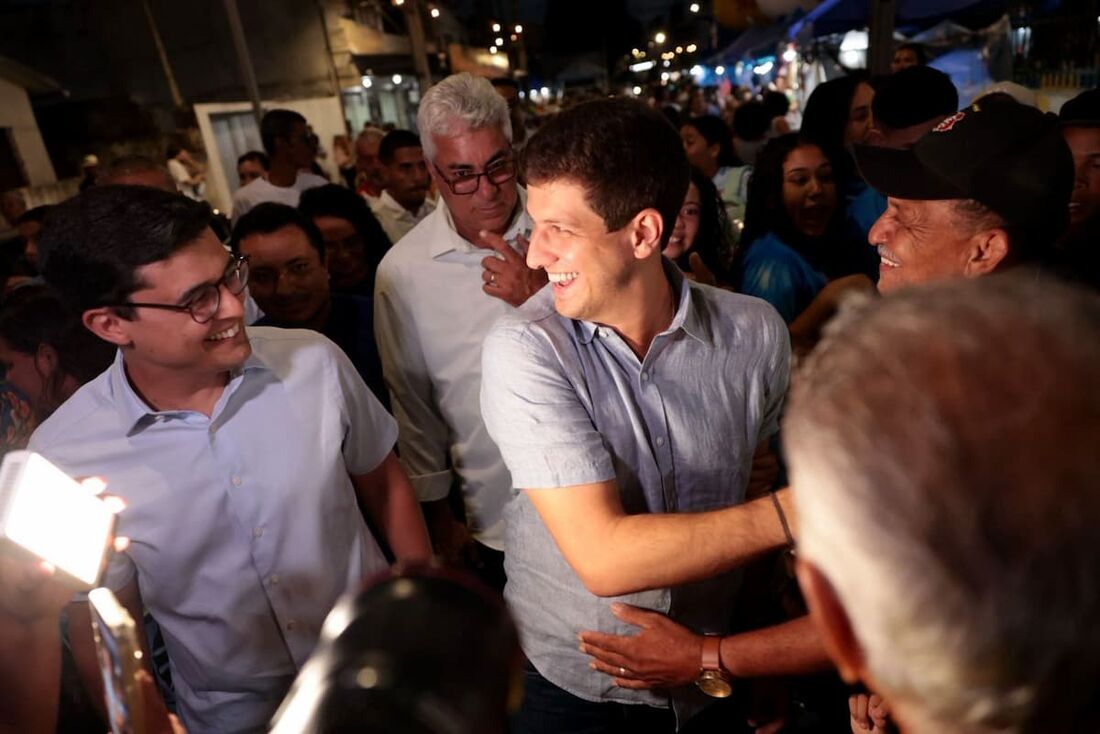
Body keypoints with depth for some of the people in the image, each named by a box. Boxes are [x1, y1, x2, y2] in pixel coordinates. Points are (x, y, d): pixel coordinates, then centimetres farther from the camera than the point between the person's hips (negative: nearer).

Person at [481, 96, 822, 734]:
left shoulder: (754, 334, -15)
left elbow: (762, 484, 0)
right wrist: (794, 512, -29)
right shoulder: (524, 349, -23)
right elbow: (605, 558, -28)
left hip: (709, 677, 3)